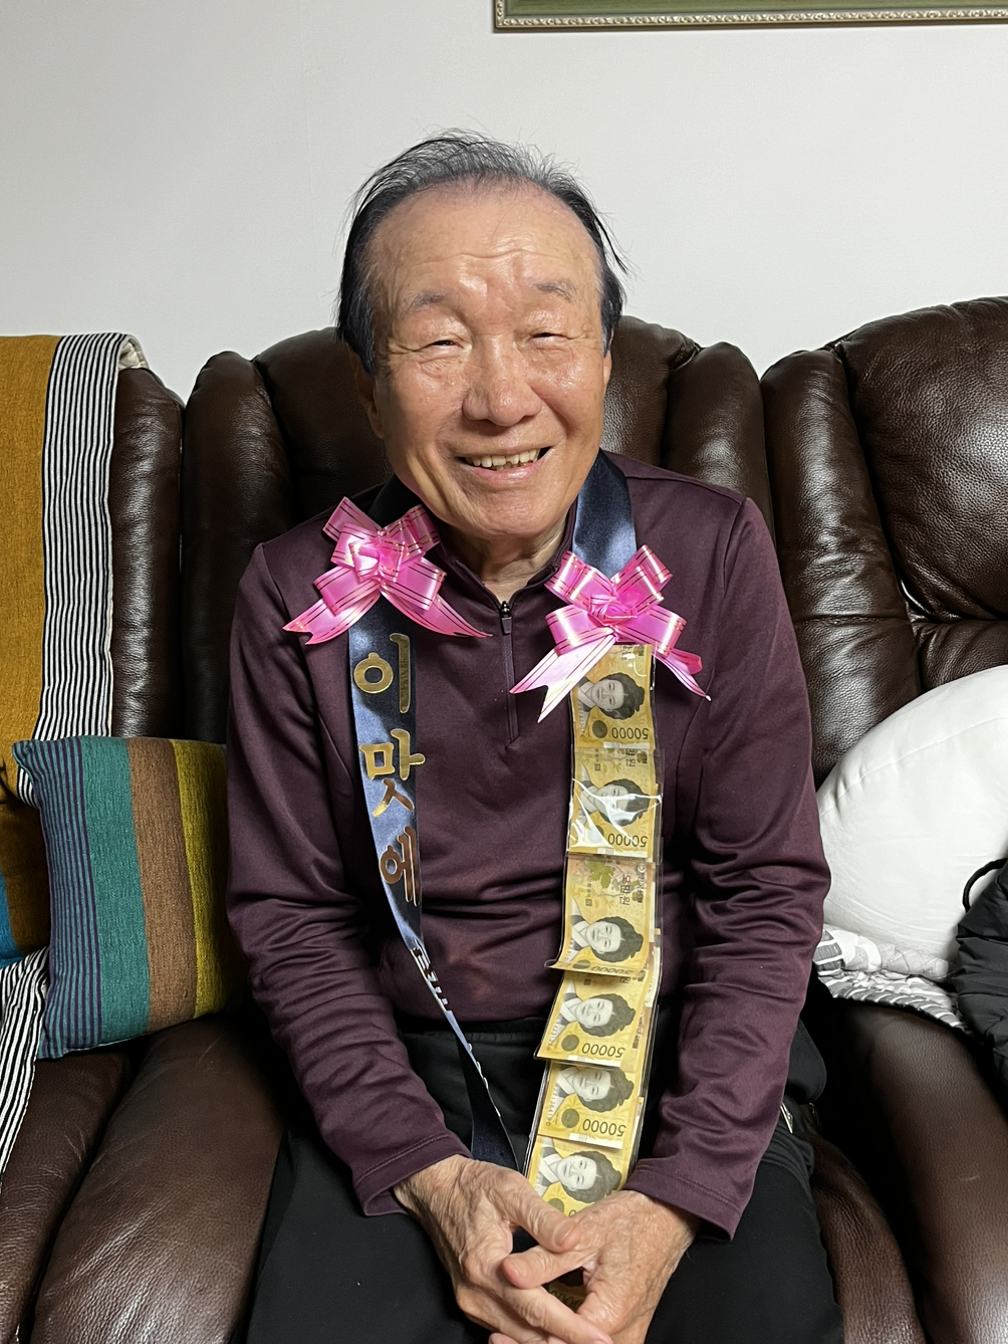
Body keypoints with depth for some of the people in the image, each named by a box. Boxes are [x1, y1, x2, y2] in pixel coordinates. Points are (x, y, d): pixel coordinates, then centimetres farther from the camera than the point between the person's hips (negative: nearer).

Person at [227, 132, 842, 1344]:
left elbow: (768, 888, -6)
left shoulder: (714, 554, -8)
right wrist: (428, 1173, -14)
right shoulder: (298, 594, -8)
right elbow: (290, 913, -2)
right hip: (402, 1062, 1)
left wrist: (679, 1194, -15)